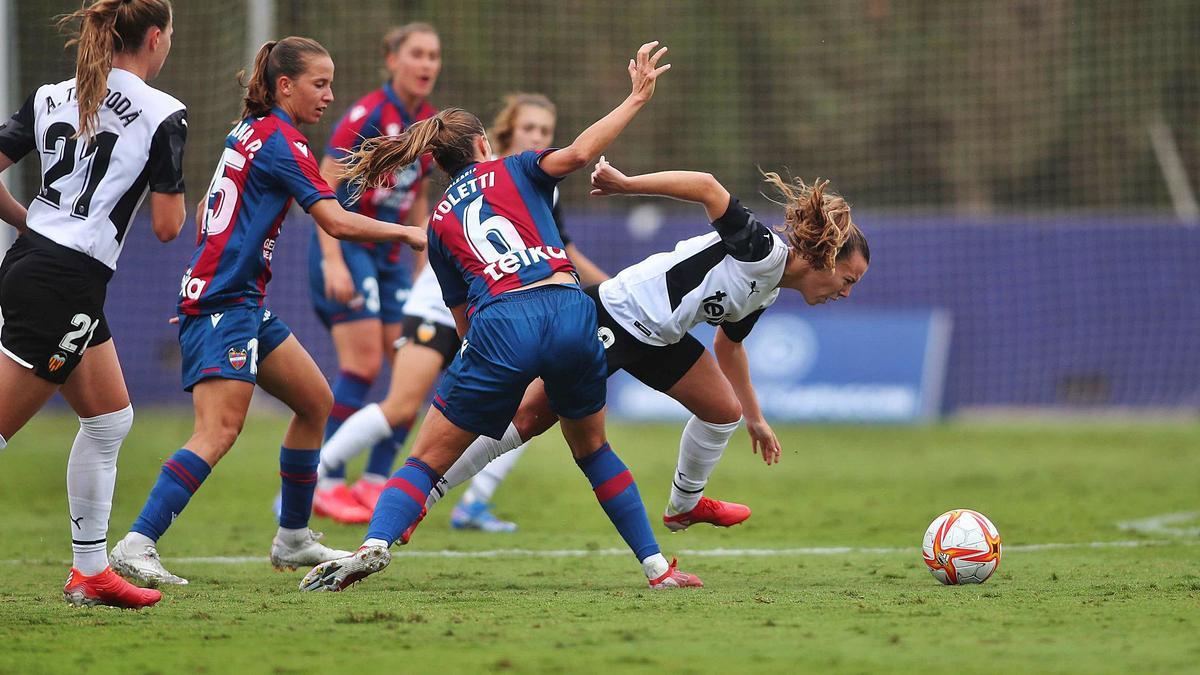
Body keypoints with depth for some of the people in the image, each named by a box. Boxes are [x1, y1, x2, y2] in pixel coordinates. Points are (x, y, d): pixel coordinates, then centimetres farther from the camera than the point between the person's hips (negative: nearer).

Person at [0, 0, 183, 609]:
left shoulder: (50, 97, 9)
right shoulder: (163, 114, -8)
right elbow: (166, 227, -8)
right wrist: (174, 192, 12)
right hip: (67, 287, -8)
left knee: (110, 420, 19)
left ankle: (90, 570, 24)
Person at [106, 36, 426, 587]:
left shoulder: (248, 130, 16)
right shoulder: (280, 139, -12)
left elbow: (208, 210, 25)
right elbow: (336, 221, -19)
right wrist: (406, 233, -9)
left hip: (244, 303, 10)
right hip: (223, 302, -10)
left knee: (315, 401, 16)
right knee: (219, 431, -20)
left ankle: (293, 539, 23)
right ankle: (137, 545, -27)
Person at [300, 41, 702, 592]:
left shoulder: (439, 222, 24)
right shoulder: (513, 171, 20)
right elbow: (575, 154, -2)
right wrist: (636, 99, 5)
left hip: (499, 324, -1)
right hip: (570, 309, 1)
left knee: (427, 460, 6)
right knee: (592, 447, 23)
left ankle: (375, 543, -20)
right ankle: (656, 566, 19)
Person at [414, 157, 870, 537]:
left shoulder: (766, 294, 11)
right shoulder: (763, 249, -18)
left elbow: (728, 344, 29)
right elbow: (707, 187, -26)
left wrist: (755, 418, 37)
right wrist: (627, 184, -31)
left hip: (657, 340, 9)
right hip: (613, 317, -9)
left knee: (724, 411, 11)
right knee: (532, 417, -9)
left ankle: (684, 506, 33)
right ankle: (418, 500, -2)